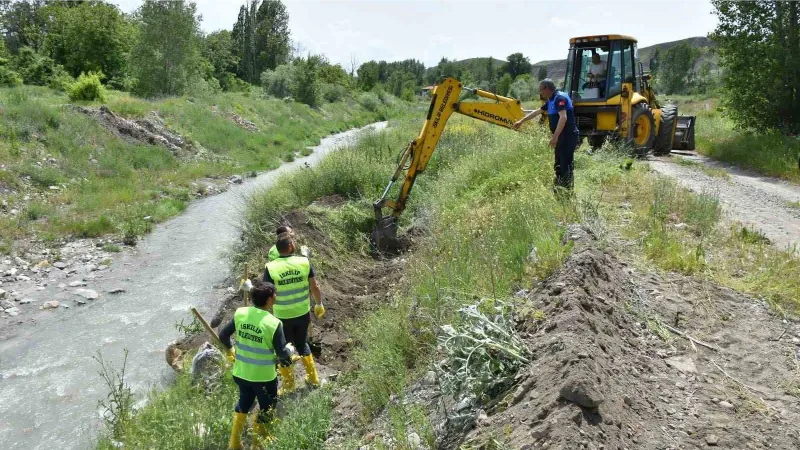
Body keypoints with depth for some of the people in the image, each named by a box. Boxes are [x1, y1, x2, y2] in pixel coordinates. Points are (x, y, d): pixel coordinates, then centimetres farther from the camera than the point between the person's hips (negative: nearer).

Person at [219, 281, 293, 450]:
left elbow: (223, 335, 3)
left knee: (244, 403, 28)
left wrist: (230, 350, 21)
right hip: (264, 376, -5)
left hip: (240, 373, 5)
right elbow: (282, 353, -19)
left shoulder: (240, 313, -8)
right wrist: (286, 357, 4)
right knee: (267, 410, 19)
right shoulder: (273, 323, -23)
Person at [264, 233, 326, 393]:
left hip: (282, 317, -3)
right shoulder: (304, 262, -11)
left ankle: (288, 385, 28)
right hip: (303, 313, 3)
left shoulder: (271, 267, -17)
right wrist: (319, 304, 12)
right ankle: (313, 377, 36)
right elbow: (315, 287, -3)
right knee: (302, 344, 26)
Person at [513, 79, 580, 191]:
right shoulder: (551, 101, 17)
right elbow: (537, 112, 30)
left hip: (568, 136, -10)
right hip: (562, 136, 11)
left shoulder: (560, 98, -15)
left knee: (566, 165, -10)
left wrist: (555, 136, -31)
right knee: (559, 164, 14)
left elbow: (563, 117, -27)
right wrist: (521, 121, 36)